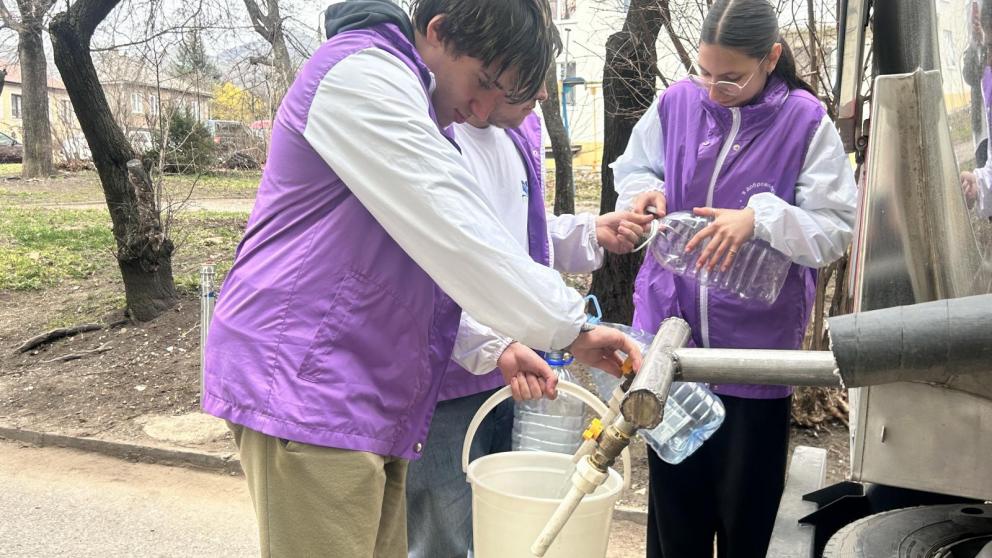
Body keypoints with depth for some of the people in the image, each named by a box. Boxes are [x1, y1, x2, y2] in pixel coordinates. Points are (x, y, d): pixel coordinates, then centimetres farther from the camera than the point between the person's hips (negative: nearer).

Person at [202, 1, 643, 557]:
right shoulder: (362, 75, -12)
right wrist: (569, 327, -12)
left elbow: (429, 261, 19)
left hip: (367, 395, 10)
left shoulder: (419, 107, 19)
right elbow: (453, 232, -20)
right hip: (306, 389, -9)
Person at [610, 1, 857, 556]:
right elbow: (631, 171, 11)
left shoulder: (806, 121, -10)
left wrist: (760, 219, -28)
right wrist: (647, 192, -12)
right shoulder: (674, 103, -2)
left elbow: (836, 229, -12)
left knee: (745, 510, 15)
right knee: (674, 505, 18)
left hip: (756, 345, -2)